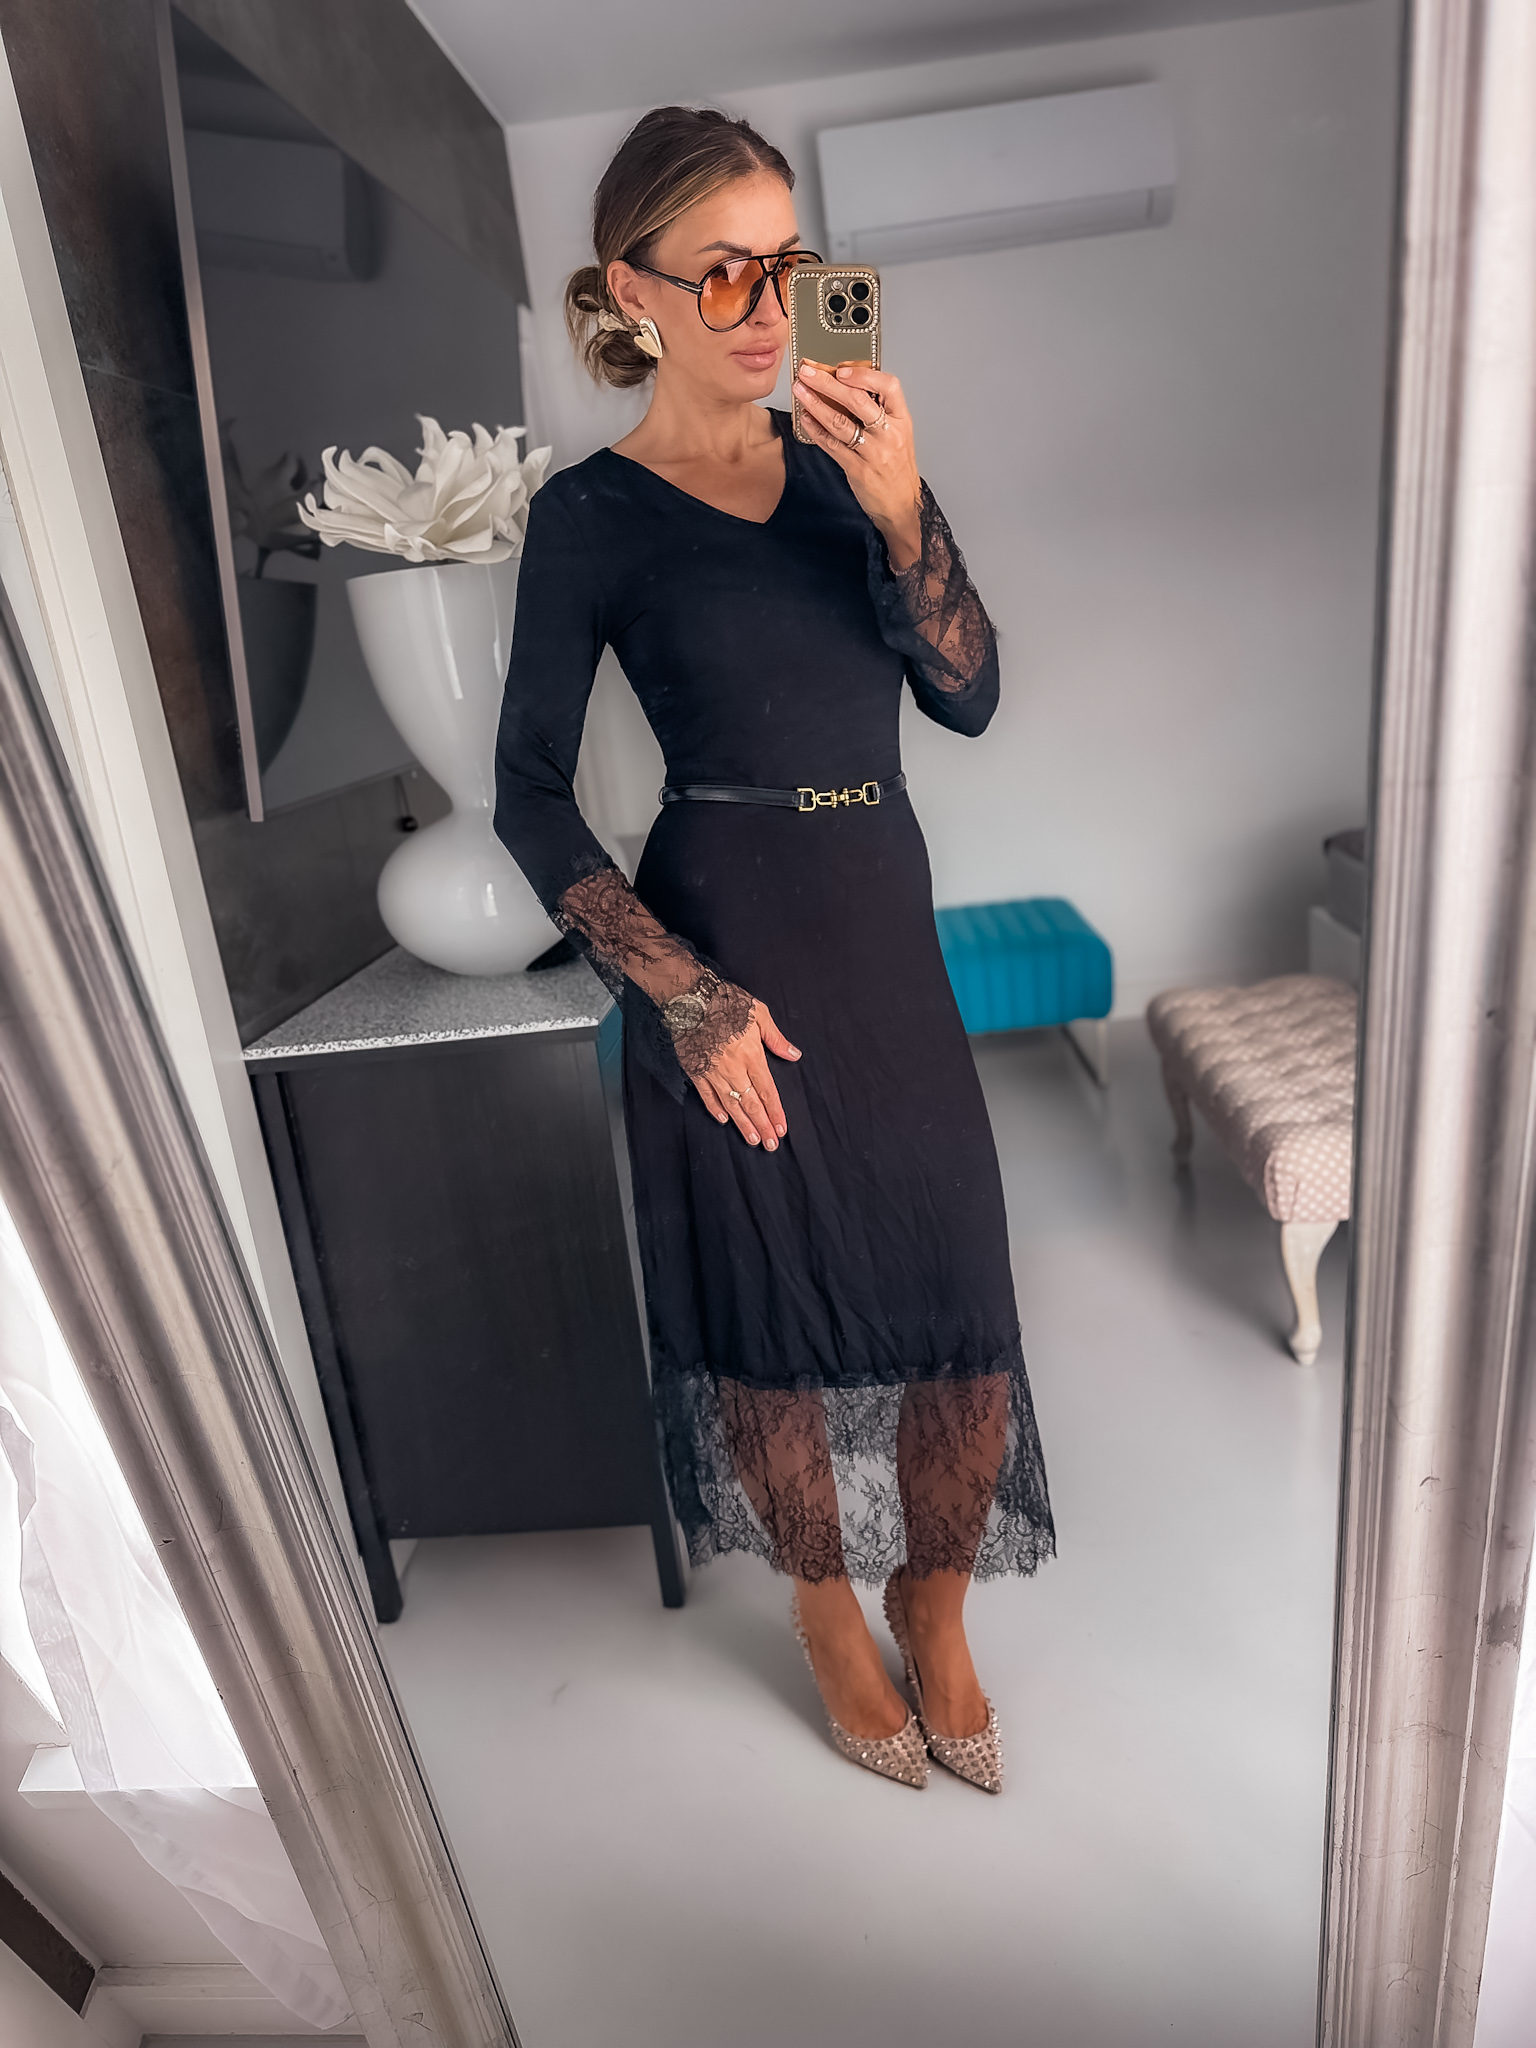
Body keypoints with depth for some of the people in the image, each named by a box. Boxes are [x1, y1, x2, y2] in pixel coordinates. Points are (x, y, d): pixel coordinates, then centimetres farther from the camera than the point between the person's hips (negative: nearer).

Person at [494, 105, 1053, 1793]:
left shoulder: (848, 460, 11)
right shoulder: (591, 514, -2)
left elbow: (970, 697, 3)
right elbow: (530, 795, -4)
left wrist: (901, 512, -13)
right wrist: (686, 993, -11)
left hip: (887, 935, 4)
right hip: (724, 954, -4)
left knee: (961, 1320, 7)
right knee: (766, 1320, 10)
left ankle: (936, 1616, 37)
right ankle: (830, 1614, 40)